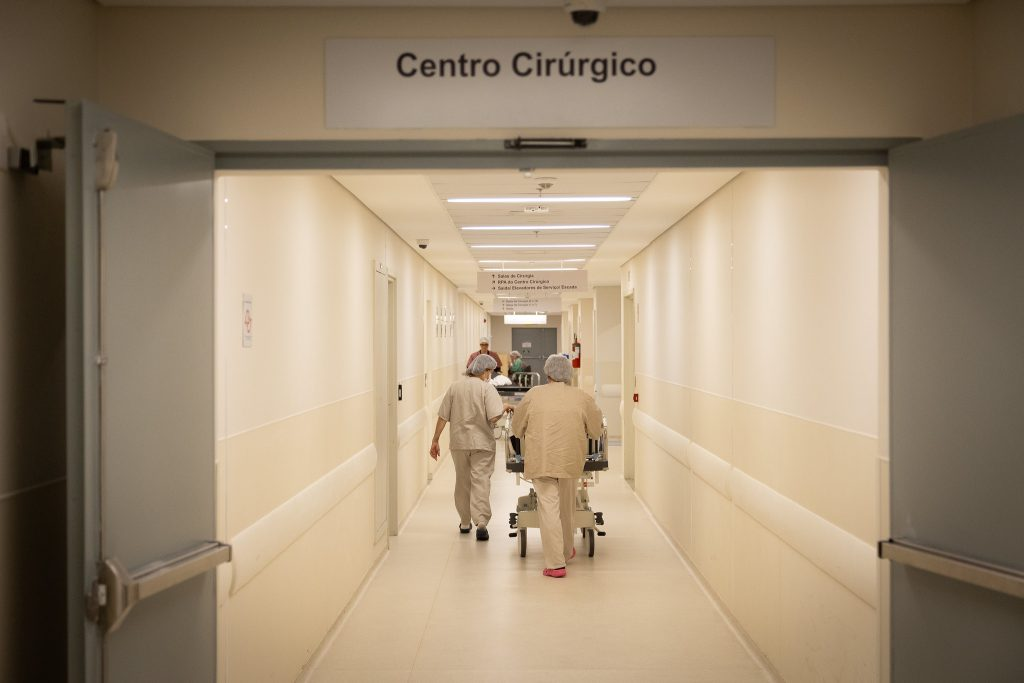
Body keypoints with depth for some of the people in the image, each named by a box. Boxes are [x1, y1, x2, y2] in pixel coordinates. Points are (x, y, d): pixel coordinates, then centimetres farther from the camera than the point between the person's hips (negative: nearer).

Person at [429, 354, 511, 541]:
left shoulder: (455, 387, 3)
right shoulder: (487, 388, -9)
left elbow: (443, 417, 2)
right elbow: (494, 417, -20)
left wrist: (435, 440, 7)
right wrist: (504, 407, 0)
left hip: (459, 443, 4)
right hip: (482, 443, -4)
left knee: (462, 482, 16)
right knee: (481, 481, -3)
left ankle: (465, 523, 25)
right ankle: (481, 522, -16)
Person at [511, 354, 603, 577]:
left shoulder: (533, 395, -1)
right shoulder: (583, 398, 1)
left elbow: (517, 428, 10)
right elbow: (595, 431, 11)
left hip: (541, 460, -2)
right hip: (570, 460, 2)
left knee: (548, 508, -2)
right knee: (567, 507, 19)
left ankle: (555, 564, -5)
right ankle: (566, 551, 37)